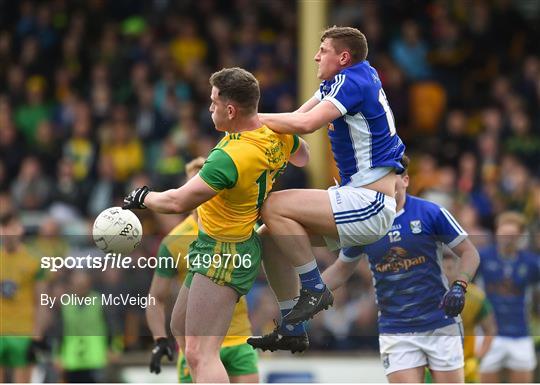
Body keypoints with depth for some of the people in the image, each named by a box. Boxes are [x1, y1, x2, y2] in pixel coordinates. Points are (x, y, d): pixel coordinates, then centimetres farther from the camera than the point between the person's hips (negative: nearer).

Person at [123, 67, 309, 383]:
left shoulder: (229, 158, -30)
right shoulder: (277, 133, -5)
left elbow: (178, 202, -24)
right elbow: (303, 158, 19)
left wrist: (143, 198, -7)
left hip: (223, 256, -10)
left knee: (200, 353, -16)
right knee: (181, 330, 24)